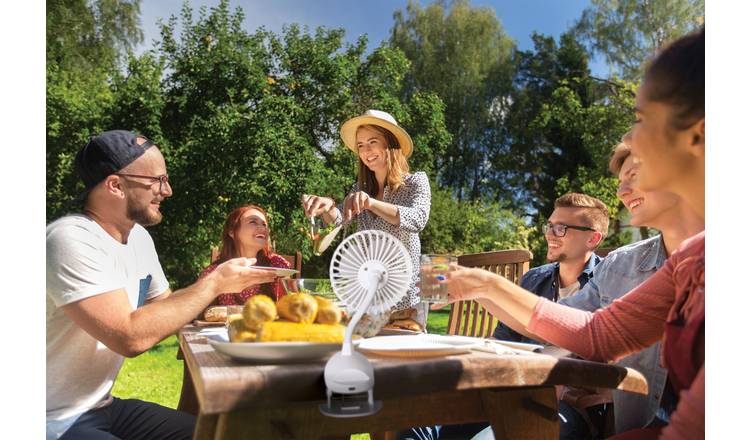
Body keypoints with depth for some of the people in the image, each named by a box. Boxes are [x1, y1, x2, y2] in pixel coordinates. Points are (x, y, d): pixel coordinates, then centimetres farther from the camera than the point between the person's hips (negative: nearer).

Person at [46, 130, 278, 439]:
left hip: (101, 406, 8)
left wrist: (225, 282, -3)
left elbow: (163, 305, 13)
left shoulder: (138, 236, 3)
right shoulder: (71, 240, -23)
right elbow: (131, 338, -30)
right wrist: (214, 283, -20)